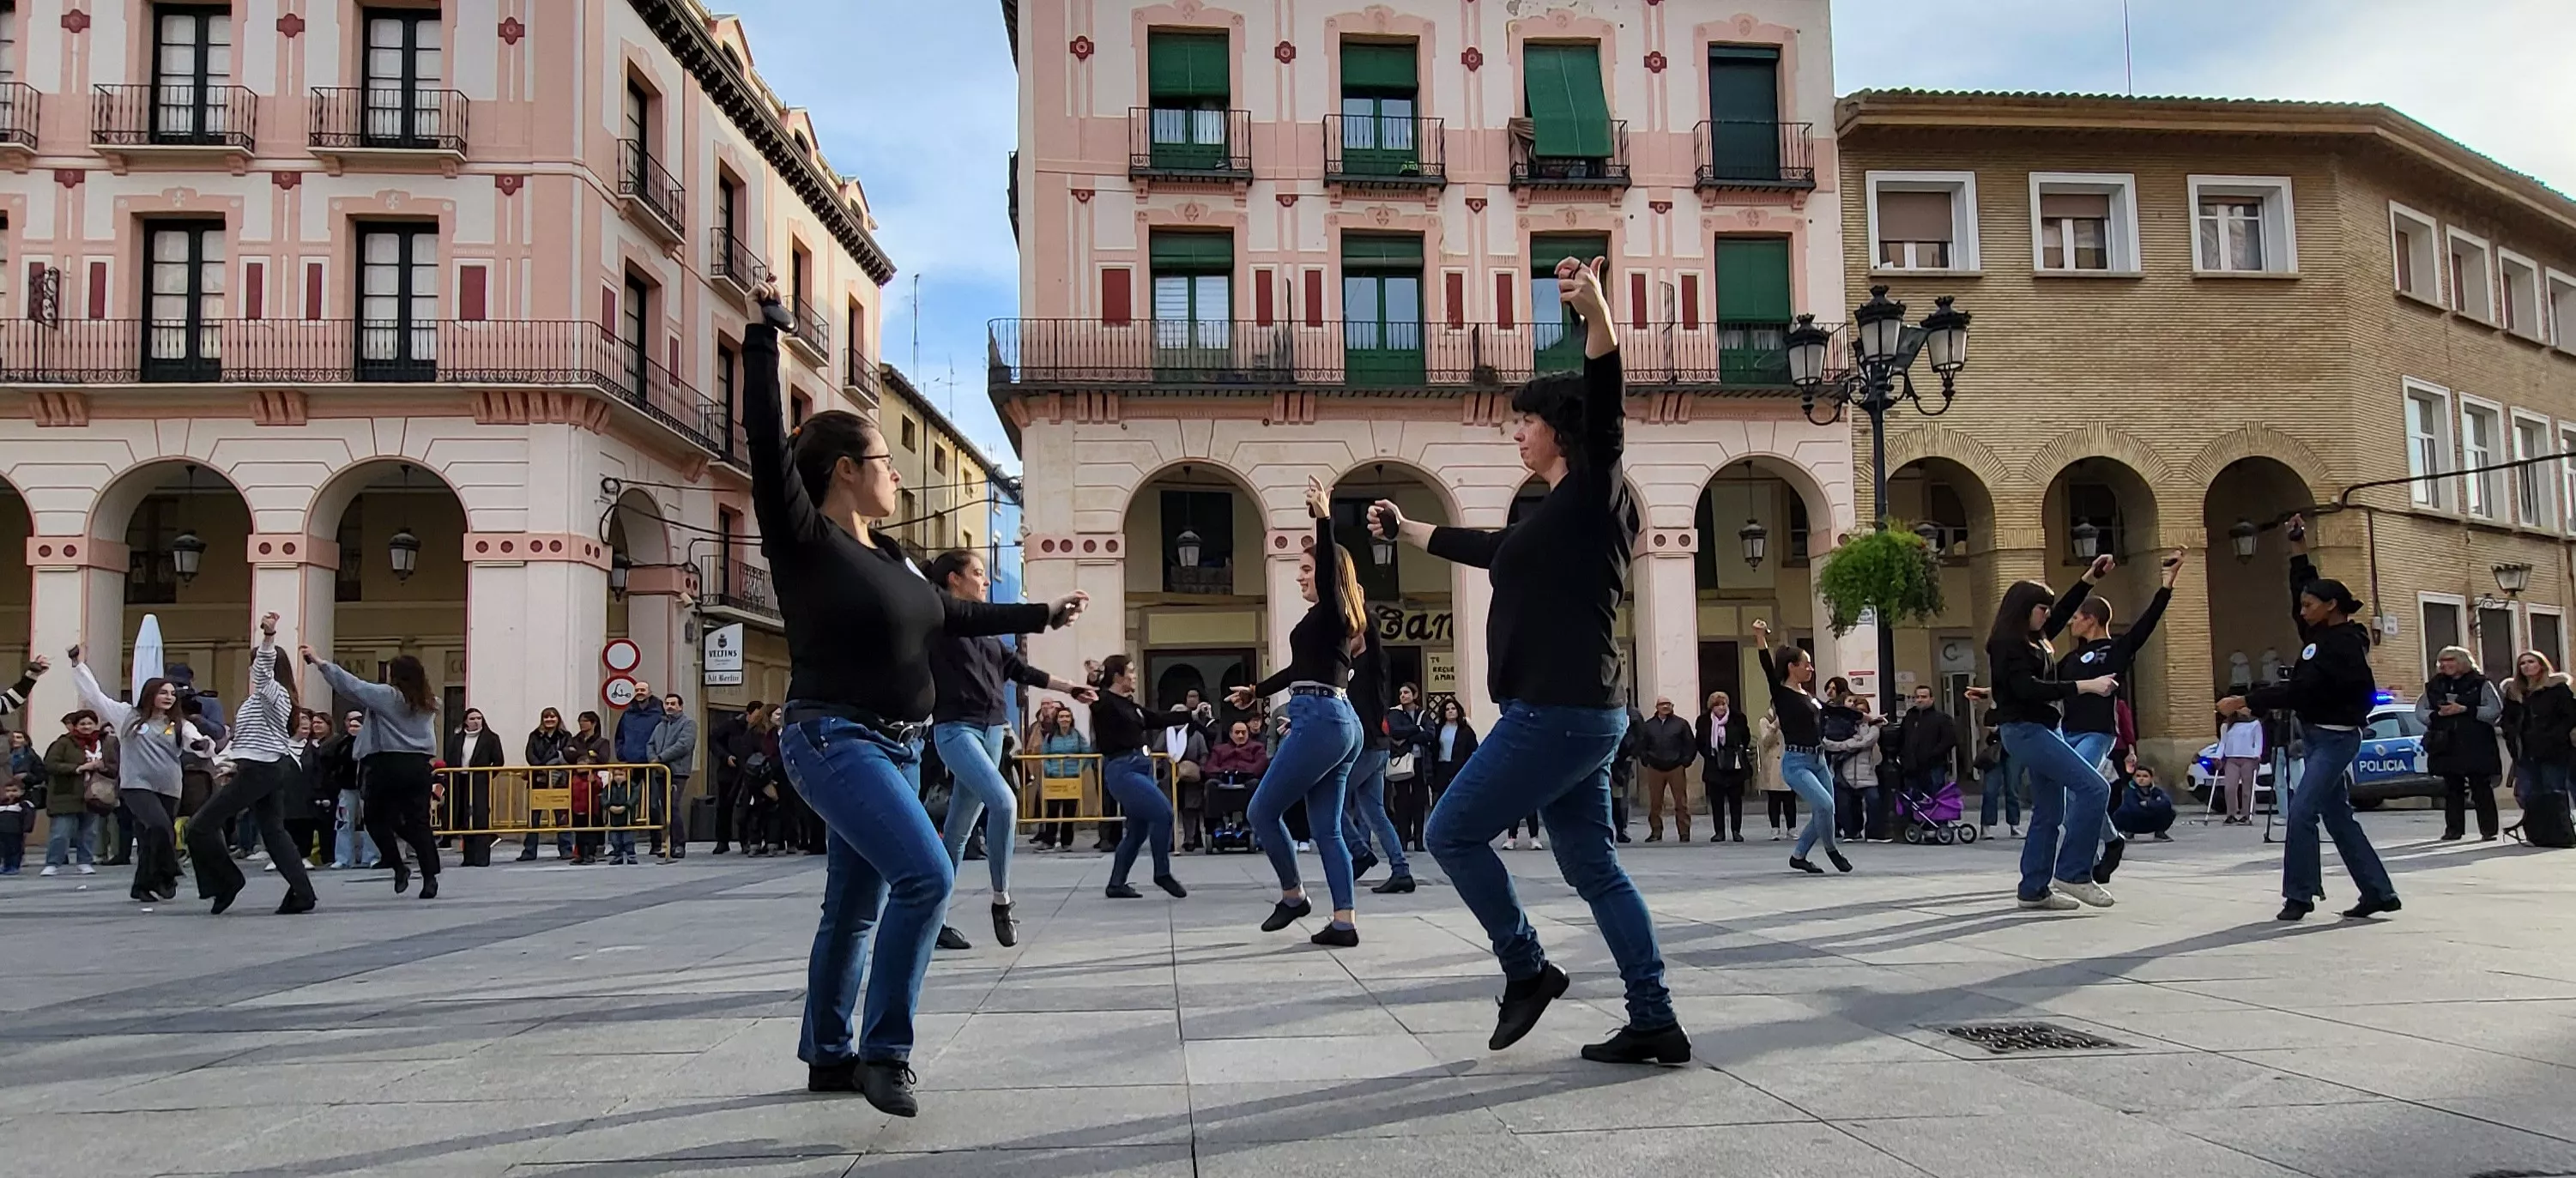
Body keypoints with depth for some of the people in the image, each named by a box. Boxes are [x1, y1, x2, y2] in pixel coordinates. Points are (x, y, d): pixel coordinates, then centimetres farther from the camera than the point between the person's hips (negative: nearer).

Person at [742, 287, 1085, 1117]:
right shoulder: (803, 540, -10)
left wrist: (1042, 616, 33)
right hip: (833, 740, -9)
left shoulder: (887, 555, 13)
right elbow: (766, 441, -21)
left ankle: (830, 1058, 28)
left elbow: (952, 616, 26)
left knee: (855, 909, 15)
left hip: (889, 748, 9)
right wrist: (765, 334, -23)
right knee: (925, 875, -22)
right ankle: (885, 1052, -12)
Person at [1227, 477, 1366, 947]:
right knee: (1327, 828, 6)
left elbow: (1330, 568, -24)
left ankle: (1292, 896, 10)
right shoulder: (1331, 619, 23)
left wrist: (1323, 520, -34)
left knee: (1263, 810, 0)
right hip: (1341, 721, 10)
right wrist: (1256, 692, 45)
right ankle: (1344, 921, 1)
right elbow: (1300, 669, 35)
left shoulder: (1330, 610, -2)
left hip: (1319, 719, -10)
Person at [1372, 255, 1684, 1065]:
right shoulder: (1557, 514, 20)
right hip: (1573, 715, 10)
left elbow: (1605, 405, -23)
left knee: (1452, 833, -1)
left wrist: (1594, 307, -38)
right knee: (1594, 868, 10)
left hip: (1558, 714, -10)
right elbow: (1484, 549, 36)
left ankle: (1527, 970, 9)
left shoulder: (1595, 492, -5)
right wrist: (1404, 529, 51)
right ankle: (1655, 1024, 11)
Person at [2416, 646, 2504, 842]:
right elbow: (2419, 712, 10)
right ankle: (2453, 829, 10)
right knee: (2452, 789, 6)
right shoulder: (2434, 686, 14)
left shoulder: (2481, 684, 4)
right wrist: (2437, 714, -10)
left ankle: (2488, 830, 2)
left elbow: (2496, 710, -6)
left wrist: (2465, 710, -15)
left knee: (2481, 789, -2)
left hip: (2476, 746, -3)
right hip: (2446, 746, 3)